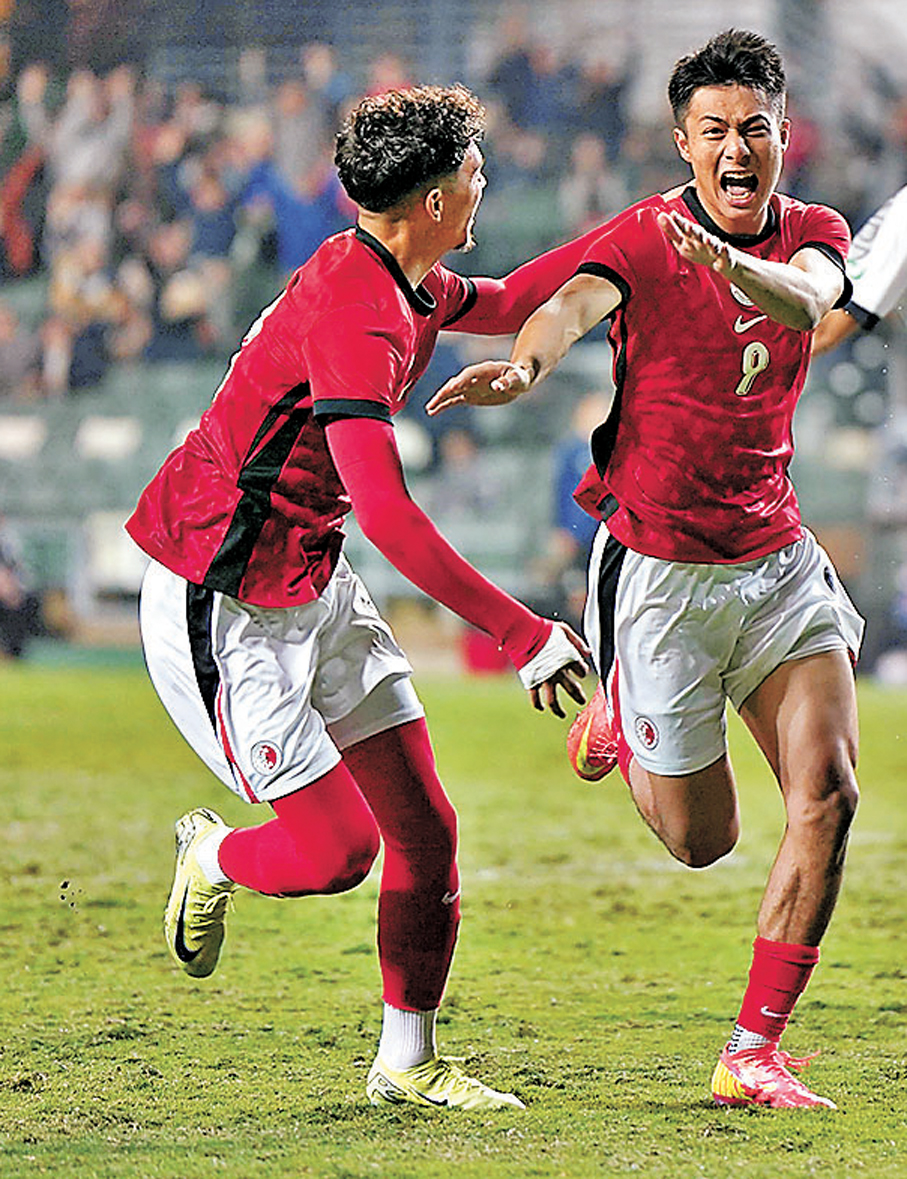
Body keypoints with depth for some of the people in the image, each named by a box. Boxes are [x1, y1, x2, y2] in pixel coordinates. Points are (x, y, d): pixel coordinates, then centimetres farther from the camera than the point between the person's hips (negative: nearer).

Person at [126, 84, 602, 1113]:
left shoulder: (396, 282, 5)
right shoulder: (353, 314, -26)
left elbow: (503, 304, 28)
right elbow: (387, 515, -33)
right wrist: (522, 633, -32)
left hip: (314, 588, 9)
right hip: (220, 605, -9)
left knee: (424, 827, 3)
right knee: (337, 849, -10)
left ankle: (407, 1063, 15)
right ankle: (213, 858, 23)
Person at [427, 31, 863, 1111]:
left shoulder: (813, 235, 1)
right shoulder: (643, 236, -10)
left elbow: (810, 297, -24)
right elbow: (571, 305, -31)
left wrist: (735, 266, -48)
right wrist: (523, 365, -55)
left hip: (776, 558, 4)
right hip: (658, 567, -3)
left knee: (827, 793, -13)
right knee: (701, 840, 6)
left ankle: (753, 1054, -4)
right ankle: (615, 719, 41)